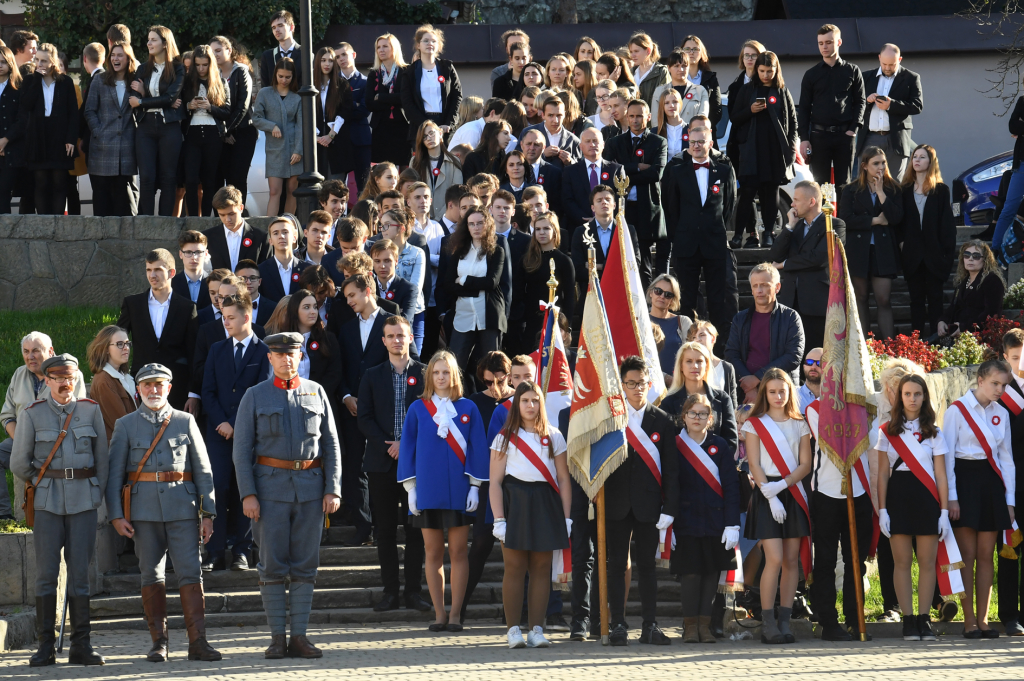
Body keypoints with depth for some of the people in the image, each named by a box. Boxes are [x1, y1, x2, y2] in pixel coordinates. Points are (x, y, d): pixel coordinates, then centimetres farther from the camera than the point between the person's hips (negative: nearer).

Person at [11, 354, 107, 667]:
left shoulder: (91, 411, 7)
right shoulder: (32, 414, 2)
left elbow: (102, 457, 13)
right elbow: (19, 463, 6)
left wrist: (95, 492, 11)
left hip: (84, 500, 1)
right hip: (48, 502, -1)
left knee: (80, 571, 1)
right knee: (46, 573, -3)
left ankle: (81, 646, 5)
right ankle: (45, 647, 1)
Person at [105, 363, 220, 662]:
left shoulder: (185, 421, 9)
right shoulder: (126, 425, 8)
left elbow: (203, 469, 8)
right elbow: (114, 473, 6)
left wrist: (207, 513, 1)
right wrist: (116, 514, -5)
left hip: (182, 505, 0)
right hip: (144, 508, 0)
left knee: (190, 570, -7)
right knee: (151, 573, 2)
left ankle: (198, 641, -7)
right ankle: (159, 642, 8)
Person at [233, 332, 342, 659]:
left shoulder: (316, 393, 9)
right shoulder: (255, 396, 4)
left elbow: (331, 444, 9)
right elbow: (241, 450, 1)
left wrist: (333, 490, 0)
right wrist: (248, 494, -8)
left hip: (311, 488, 2)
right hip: (271, 487, -2)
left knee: (305, 565, 2)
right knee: (272, 566, -2)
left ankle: (299, 637, 6)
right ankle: (277, 638, 4)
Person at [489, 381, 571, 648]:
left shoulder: (553, 437, 11)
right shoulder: (505, 438, 6)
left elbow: (563, 479, 9)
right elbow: (495, 482, 1)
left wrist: (566, 518, 1)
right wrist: (499, 520, -8)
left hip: (545, 505, 2)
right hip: (514, 504, -2)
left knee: (541, 569, 2)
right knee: (515, 568, -3)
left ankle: (536, 630, 5)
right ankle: (513, 629, 1)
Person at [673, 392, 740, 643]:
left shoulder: (719, 446, 7)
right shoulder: (673, 445, 3)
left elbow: (731, 486, 3)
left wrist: (732, 525, -5)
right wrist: (667, 523, -6)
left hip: (715, 521, 2)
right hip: (686, 520, -2)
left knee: (712, 571, 3)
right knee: (690, 572, -4)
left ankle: (705, 625, 10)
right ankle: (690, 625, 5)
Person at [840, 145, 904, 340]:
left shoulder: (892, 189, 6)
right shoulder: (851, 190, 5)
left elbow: (896, 218, -8)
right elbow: (845, 219, -7)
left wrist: (880, 192, -10)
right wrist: (875, 220, -9)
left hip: (883, 251, -1)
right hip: (858, 250, 1)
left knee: (883, 300, -7)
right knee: (861, 299, 6)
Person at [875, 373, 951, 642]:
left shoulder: (933, 433, 10)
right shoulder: (887, 431, 9)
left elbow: (940, 475, 7)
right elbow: (883, 473, 7)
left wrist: (944, 511, 0)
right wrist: (882, 510, -1)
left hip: (927, 498, 0)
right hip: (898, 496, 0)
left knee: (927, 562, -2)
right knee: (902, 561, -3)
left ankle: (924, 619, 3)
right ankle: (908, 620, 0)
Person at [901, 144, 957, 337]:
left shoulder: (942, 191, 2)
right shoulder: (906, 190, 8)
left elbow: (948, 223, -1)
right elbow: (900, 222, 6)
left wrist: (948, 252, -8)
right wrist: (900, 248, -4)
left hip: (934, 254, -2)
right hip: (912, 254, 2)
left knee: (935, 299, 2)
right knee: (916, 299, 6)